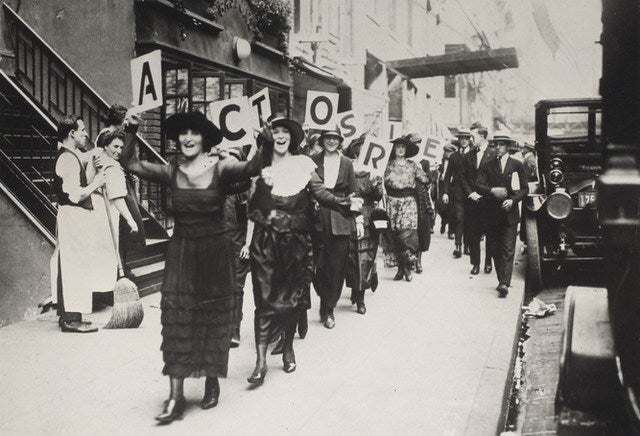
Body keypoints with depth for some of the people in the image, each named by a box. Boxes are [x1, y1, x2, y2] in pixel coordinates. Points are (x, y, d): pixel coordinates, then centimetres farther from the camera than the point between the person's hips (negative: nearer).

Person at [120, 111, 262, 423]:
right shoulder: (170, 172, 0)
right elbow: (131, 163, -9)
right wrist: (131, 129, -21)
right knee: (176, 319, -1)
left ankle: (212, 383, 30)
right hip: (181, 253, 2)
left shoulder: (220, 169, -8)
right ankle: (176, 395, 5)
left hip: (215, 253, -2)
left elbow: (253, 167, -23)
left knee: (214, 318, 11)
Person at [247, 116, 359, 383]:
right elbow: (254, 209, -7)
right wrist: (264, 185, -22)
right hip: (267, 242, -1)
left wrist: (346, 204, -20)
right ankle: (261, 360, -5)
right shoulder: (261, 168, 1)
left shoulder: (302, 165, 4)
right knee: (265, 298, -6)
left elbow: (321, 194, -4)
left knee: (294, 296, 10)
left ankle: (288, 347, 29)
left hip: (296, 241, 2)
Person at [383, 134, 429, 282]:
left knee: (407, 233, -12)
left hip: (409, 202, -1)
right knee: (394, 235, -1)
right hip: (393, 202, 1)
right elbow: (385, 182, 5)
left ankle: (407, 267, -3)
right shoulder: (389, 165, 8)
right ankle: (400, 267, 8)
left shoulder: (412, 165, 8)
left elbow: (424, 179, 5)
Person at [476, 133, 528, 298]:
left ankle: (504, 284, -15)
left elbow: (524, 189, 6)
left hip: (510, 213, -2)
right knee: (495, 250, 7)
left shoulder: (517, 165, 6)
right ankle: (502, 280, 19)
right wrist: (492, 190, -18)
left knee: (508, 250, -9)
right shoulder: (486, 166, 8)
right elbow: (479, 186, 0)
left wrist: (513, 200, -11)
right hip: (492, 214, 2)